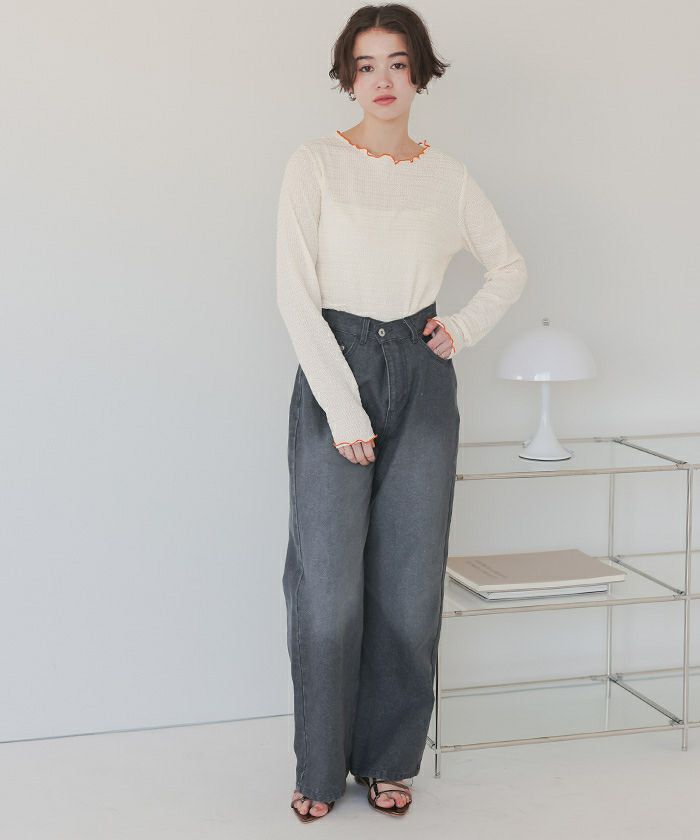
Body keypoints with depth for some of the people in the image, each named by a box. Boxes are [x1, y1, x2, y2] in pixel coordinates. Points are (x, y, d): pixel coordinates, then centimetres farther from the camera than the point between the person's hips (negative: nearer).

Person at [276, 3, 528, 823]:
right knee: (328, 579, -4)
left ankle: (389, 760, 19)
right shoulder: (315, 164, -3)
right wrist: (343, 406, -13)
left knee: (409, 577, 4)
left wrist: (466, 327, 5)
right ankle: (320, 765, 12)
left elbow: (509, 266, 22)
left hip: (421, 375, 3)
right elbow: (296, 294, -8)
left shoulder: (446, 175, 7)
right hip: (332, 367, -3)